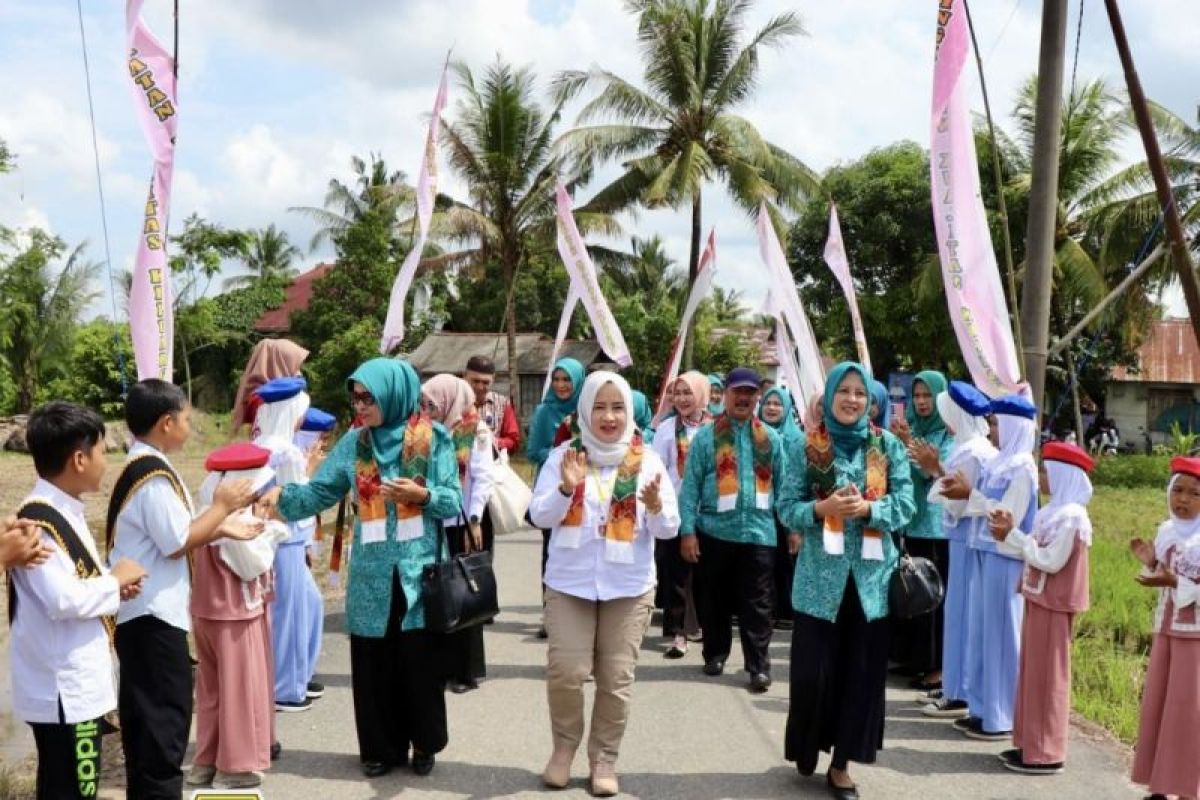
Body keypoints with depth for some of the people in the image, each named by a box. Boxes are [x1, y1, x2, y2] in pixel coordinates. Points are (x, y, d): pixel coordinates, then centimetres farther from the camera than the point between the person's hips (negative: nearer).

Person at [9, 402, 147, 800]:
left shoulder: (62, 511, 10)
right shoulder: (40, 521, -20)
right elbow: (64, 599, -28)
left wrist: (114, 584, 2)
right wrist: (114, 581, -14)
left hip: (77, 684, 10)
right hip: (62, 691, -10)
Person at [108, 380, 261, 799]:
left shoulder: (139, 466, 11)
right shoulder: (154, 476, -20)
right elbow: (178, 543, -20)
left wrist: (223, 528, 9)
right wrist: (221, 507, -11)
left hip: (140, 610, 10)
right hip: (153, 613, -10)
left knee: (144, 710, 18)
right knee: (166, 711, -2)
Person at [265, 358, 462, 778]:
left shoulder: (433, 438, -4)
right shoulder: (353, 443, 5)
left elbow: (454, 500, -4)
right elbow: (319, 492, 1)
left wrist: (422, 495, -21)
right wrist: (281, 494, -15)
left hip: (420, 569, -2)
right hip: (372, 574, 3)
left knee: (421, 660, 6)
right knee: (373, 662, 7)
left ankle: (424, 743, 24)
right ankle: (382, 746, 23)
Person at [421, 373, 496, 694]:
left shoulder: (475, 433, -4)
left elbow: (482, 479, -8)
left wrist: (474, 521, -13)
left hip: (462, 524, -4)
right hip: (432, 524, 4)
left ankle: (467, 669, 12)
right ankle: (441, 666, 17)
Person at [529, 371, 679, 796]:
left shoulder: (647, 461, -1)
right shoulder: (563, 455, -2)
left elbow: (669, 529, -4)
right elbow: (540, 517, -6)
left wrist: (656, 505, -26)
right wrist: (565, 488, -24)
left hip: (629, 586, 1)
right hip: (570, 583, 0)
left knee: (616, 679, 6)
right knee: (565, 671, -6)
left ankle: (604, 759, 23)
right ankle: (564, 746, 19)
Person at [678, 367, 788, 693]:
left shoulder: (771, 438, 8)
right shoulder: (706, 436, 0)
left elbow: (783, 484, 11)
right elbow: (691, 485, -2)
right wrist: (687, 530, -8)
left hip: (759, 532, 0)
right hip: (714, 531, 0)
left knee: (757, 605, 1)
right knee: (713, 600, 12)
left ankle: (759, 665, 8)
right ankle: (715, 654, 28)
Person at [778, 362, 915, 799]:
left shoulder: (889, 445, 4)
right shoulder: (807, 446, 0)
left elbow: (905, 504, -1)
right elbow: (787, 508, -1)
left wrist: (868, 508, -18)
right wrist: (822, 508, -20)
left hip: (871, 576, 1)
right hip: (821, 575, -1)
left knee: (861, 671, 6)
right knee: (813, 670, 1)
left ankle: (841, 764, 20)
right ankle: (806, 749, 28)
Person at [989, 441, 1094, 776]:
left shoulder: (1070, 516, -18)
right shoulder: (1054, 511, 12)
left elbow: (1052, 561, -21)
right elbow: (1037, 552, 12)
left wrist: (1013, 537, -18)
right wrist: (1011, 532, 0)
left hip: (1053, 604, -10)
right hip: (1040, 599, 10)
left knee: (1047, 675, -3)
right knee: (1033, 672, 14)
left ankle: (1046, 754, 5)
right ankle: (1032, 744, 22)